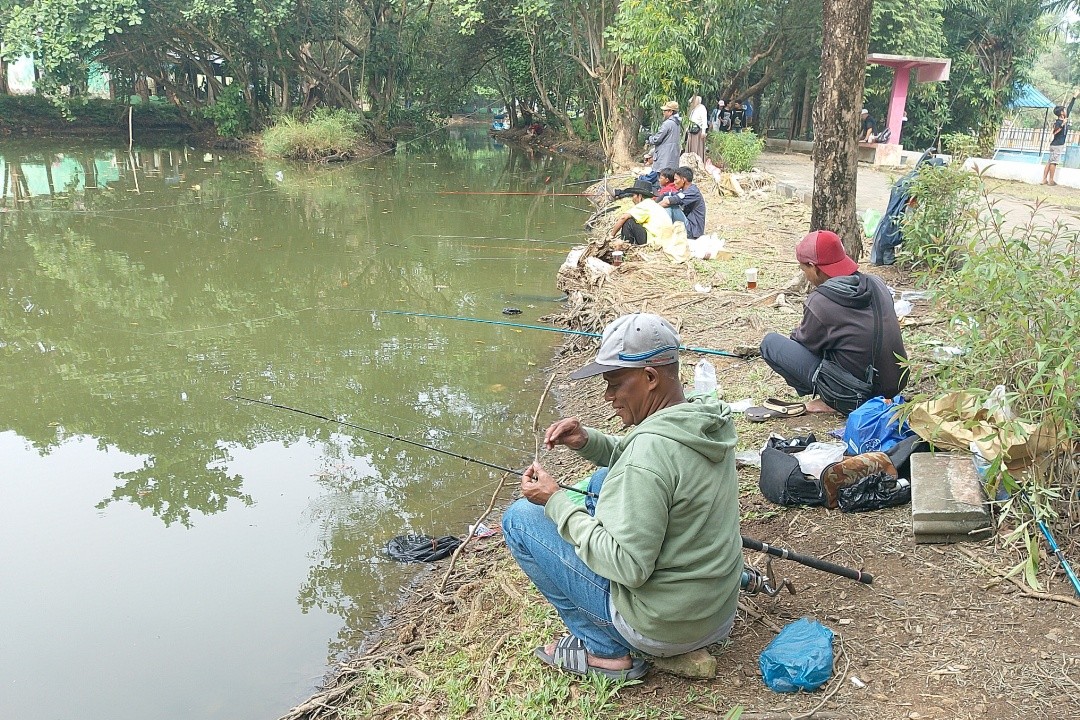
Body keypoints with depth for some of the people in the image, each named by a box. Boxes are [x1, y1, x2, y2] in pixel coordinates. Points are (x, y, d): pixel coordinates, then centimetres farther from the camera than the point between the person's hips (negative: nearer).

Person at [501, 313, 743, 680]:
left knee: (520, 517, -4)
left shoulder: (651, 448, -29)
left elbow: (628, 566, -27)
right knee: (604, 481, 22)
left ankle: (605, 651, 4)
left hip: (664, 628, -8)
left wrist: (555, 501, -18)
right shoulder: (705, 420, -1)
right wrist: (588, 441, -1)